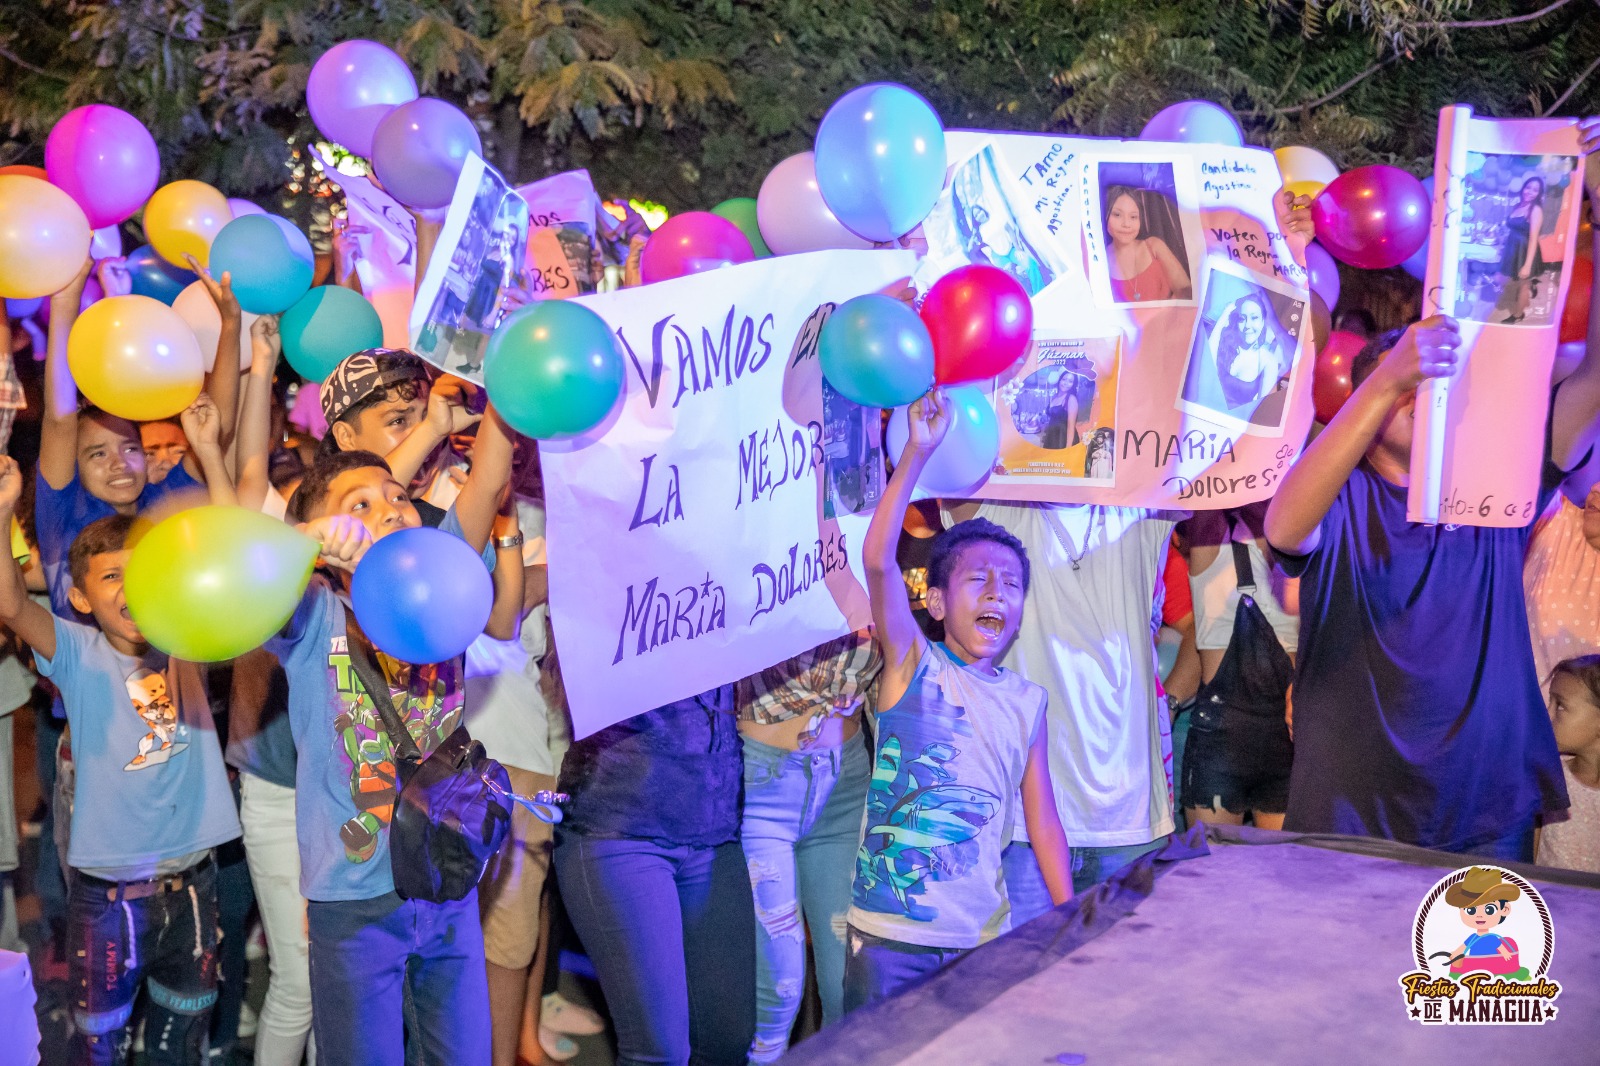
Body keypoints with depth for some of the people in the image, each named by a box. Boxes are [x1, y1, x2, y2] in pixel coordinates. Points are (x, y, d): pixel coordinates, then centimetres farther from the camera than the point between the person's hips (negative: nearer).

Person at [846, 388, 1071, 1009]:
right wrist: (918, 450, -25)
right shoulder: (914, 664, -4)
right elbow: (878, 559, -20)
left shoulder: (1028, 702, 8)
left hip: (984, 936, 4)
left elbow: (1043, 821, 11)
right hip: (890, 934, -4)